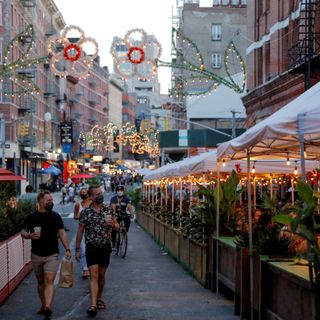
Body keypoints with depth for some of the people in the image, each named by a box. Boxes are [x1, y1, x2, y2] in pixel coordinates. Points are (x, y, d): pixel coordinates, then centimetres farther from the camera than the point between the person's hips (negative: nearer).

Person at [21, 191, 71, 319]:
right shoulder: (31, 217, 1)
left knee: (49, 281, -15)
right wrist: (30, 235, -17)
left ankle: (48, 307, -27)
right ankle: (43, 305, 28)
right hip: (36, 255, 2)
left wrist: (67, 249, -4)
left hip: (52, 255, -2)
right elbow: (23, 232, 6)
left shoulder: (55, 216, 3)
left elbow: (62, 233, 5)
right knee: (40, 282, 13)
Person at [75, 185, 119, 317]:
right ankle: (93, 305, -18)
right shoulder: (85, 212, -5)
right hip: (91, 247, -2)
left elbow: (117, 227, 8)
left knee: (101, 275, 13)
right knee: (93, 276, -11)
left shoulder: (108, 210, 1)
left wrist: (113, 224, -17)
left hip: (105, 247, 2)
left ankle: (99, 298, 32)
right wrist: (77, 249, -1)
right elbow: (80, 231, 0)